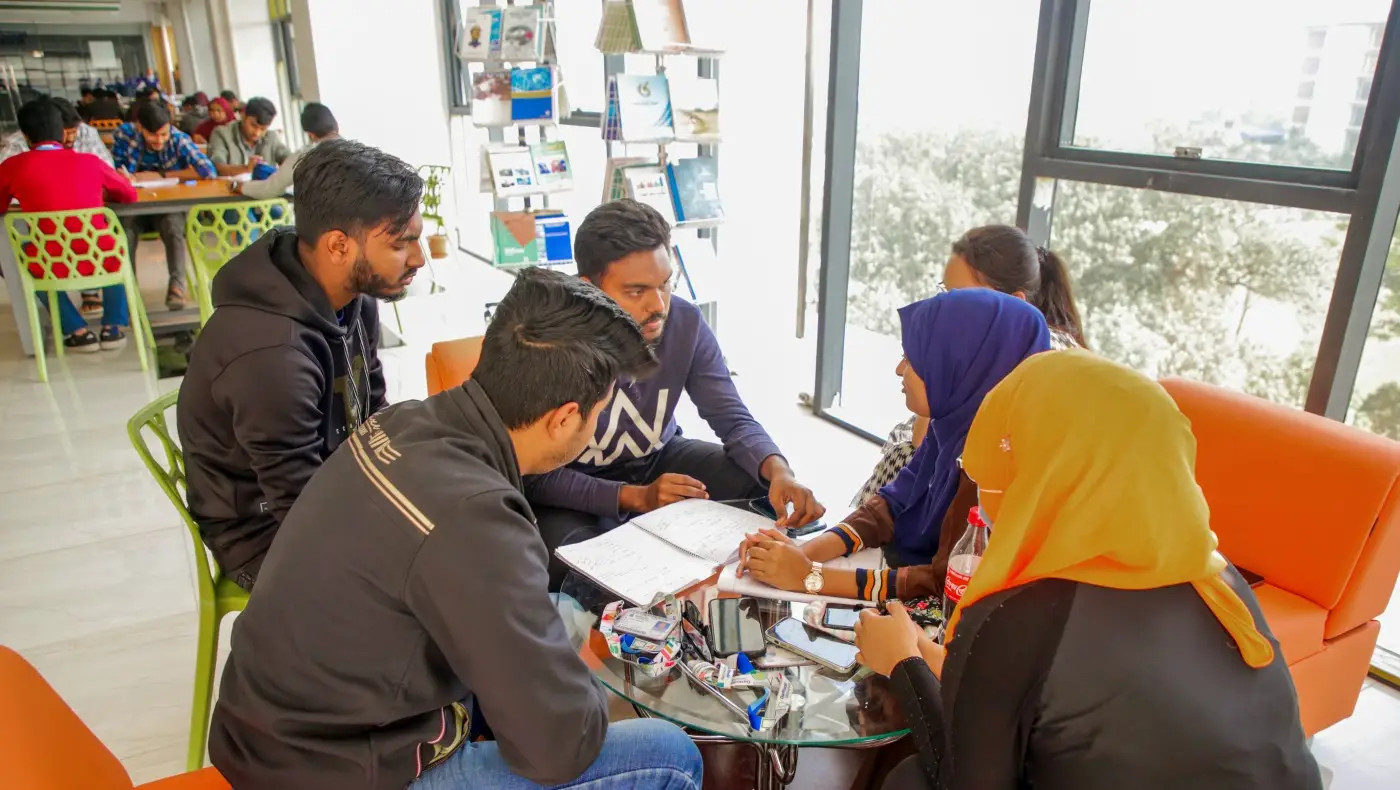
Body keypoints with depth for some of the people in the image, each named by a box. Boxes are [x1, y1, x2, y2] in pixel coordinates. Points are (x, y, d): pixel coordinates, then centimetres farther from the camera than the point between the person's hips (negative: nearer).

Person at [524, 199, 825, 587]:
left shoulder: (686, 323, -18)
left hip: (658, 460, 4)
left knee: (768, 485, -14)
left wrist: (777, 469, -36)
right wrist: (636, 496, -35)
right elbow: (537, 475, -24)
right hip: (571, 489, -4)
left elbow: (733, 419, -13)